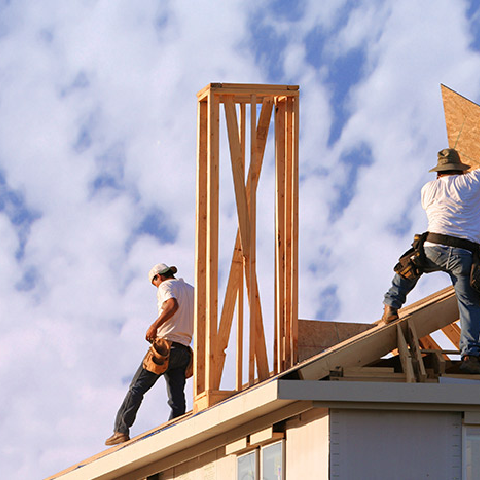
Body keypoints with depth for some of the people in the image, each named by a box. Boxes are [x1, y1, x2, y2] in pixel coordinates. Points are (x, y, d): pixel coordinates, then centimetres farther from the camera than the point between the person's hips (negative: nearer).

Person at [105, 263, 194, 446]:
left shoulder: (166, 286, 0)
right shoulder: (191, 290, 22)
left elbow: (173, 305, -23)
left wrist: (155, 326, -23)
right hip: (183, 351, 6)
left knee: (137, 387, -4)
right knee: (177, 399, -1)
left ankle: (121, 430, -10)